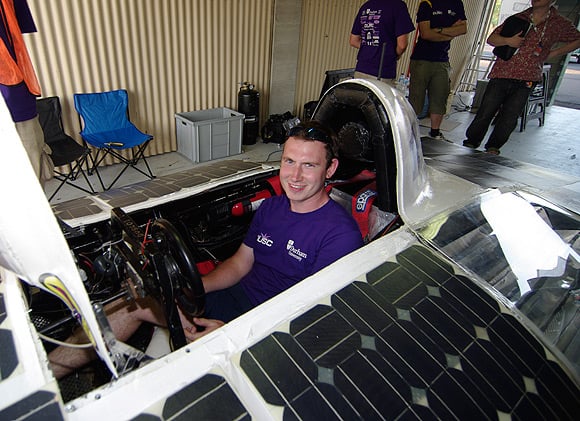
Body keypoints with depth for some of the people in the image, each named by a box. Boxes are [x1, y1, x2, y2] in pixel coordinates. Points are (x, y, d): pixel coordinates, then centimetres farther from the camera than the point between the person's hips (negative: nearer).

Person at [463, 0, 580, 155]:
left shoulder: (559, 24, 10)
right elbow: (491, 38, 11)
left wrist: (554, 53, 10)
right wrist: (507, 40, -9)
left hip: (525, 81, 0)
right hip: (501, 74, 0)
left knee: (509, 119, -2)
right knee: (485, 113, -4)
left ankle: (493, 148, 13)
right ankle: (471, 143, 13)